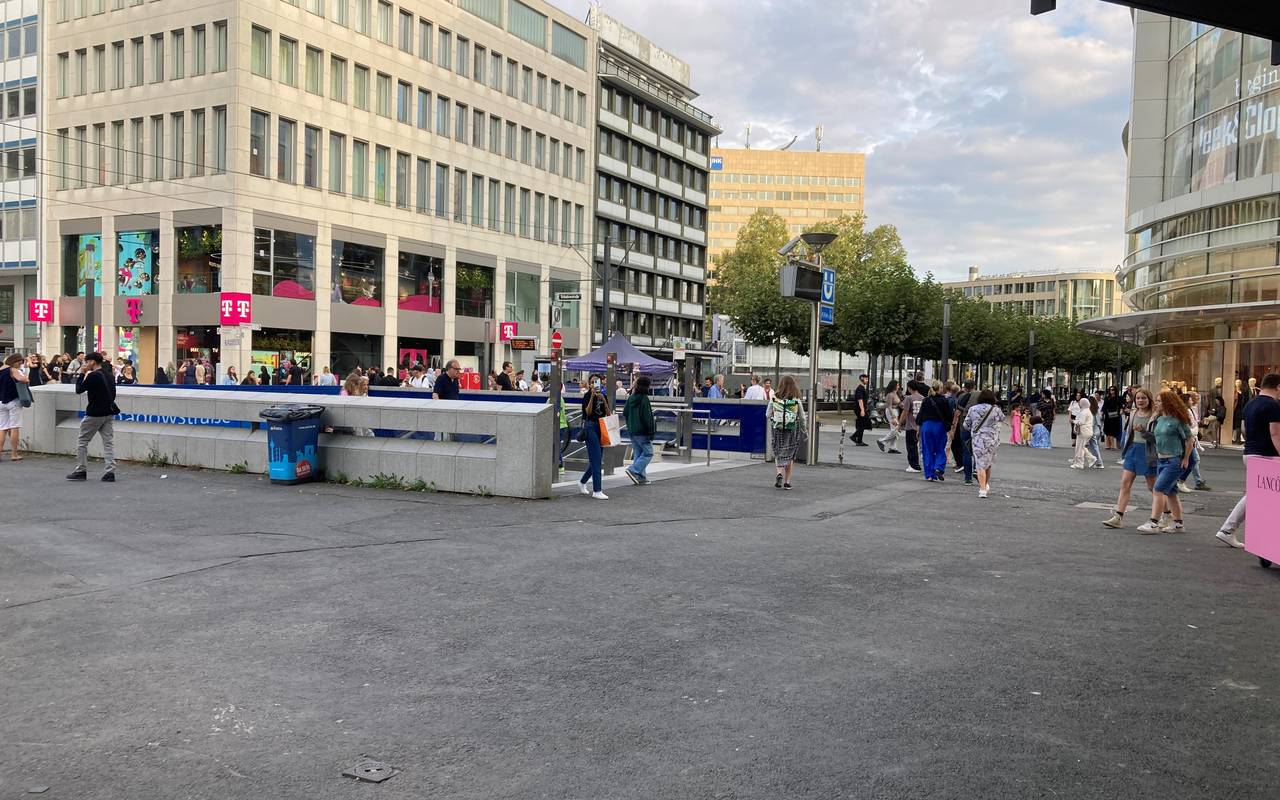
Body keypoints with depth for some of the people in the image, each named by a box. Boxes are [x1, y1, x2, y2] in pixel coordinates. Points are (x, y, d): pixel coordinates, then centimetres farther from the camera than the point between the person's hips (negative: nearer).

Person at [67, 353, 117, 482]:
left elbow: (79, 390, -10)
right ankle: (109, 472, -4)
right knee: (109, 442, 2)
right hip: (109, 413, 7)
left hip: (95, 413, -7)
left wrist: (82, 373, -3)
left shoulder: (93, 376, -14)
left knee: (82, 442, 7)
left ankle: (81, 471, 10)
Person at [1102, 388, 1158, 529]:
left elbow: (1157, 437, -16)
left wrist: (1143, 431, -29)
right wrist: (1126, 448, 20)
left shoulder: (1154, 416, -11)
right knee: (1125, 483, -3)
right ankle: (1118, 517, -5)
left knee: (1153, 487, 8)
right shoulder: (1133, 414, 8)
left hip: (1147, 452, -6)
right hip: (1132, 450, 6)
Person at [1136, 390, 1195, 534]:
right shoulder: (1159, 419, 9)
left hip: (1174, 461, -8)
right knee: (1170, 492, 13)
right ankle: (1178, 523, 23)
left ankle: (1153, 523, -13)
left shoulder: (1178, 420, -12)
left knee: (1158, 489, -14)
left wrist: (1185, 459, -6)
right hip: (1161, 460, 8)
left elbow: (1190, 440, -7)